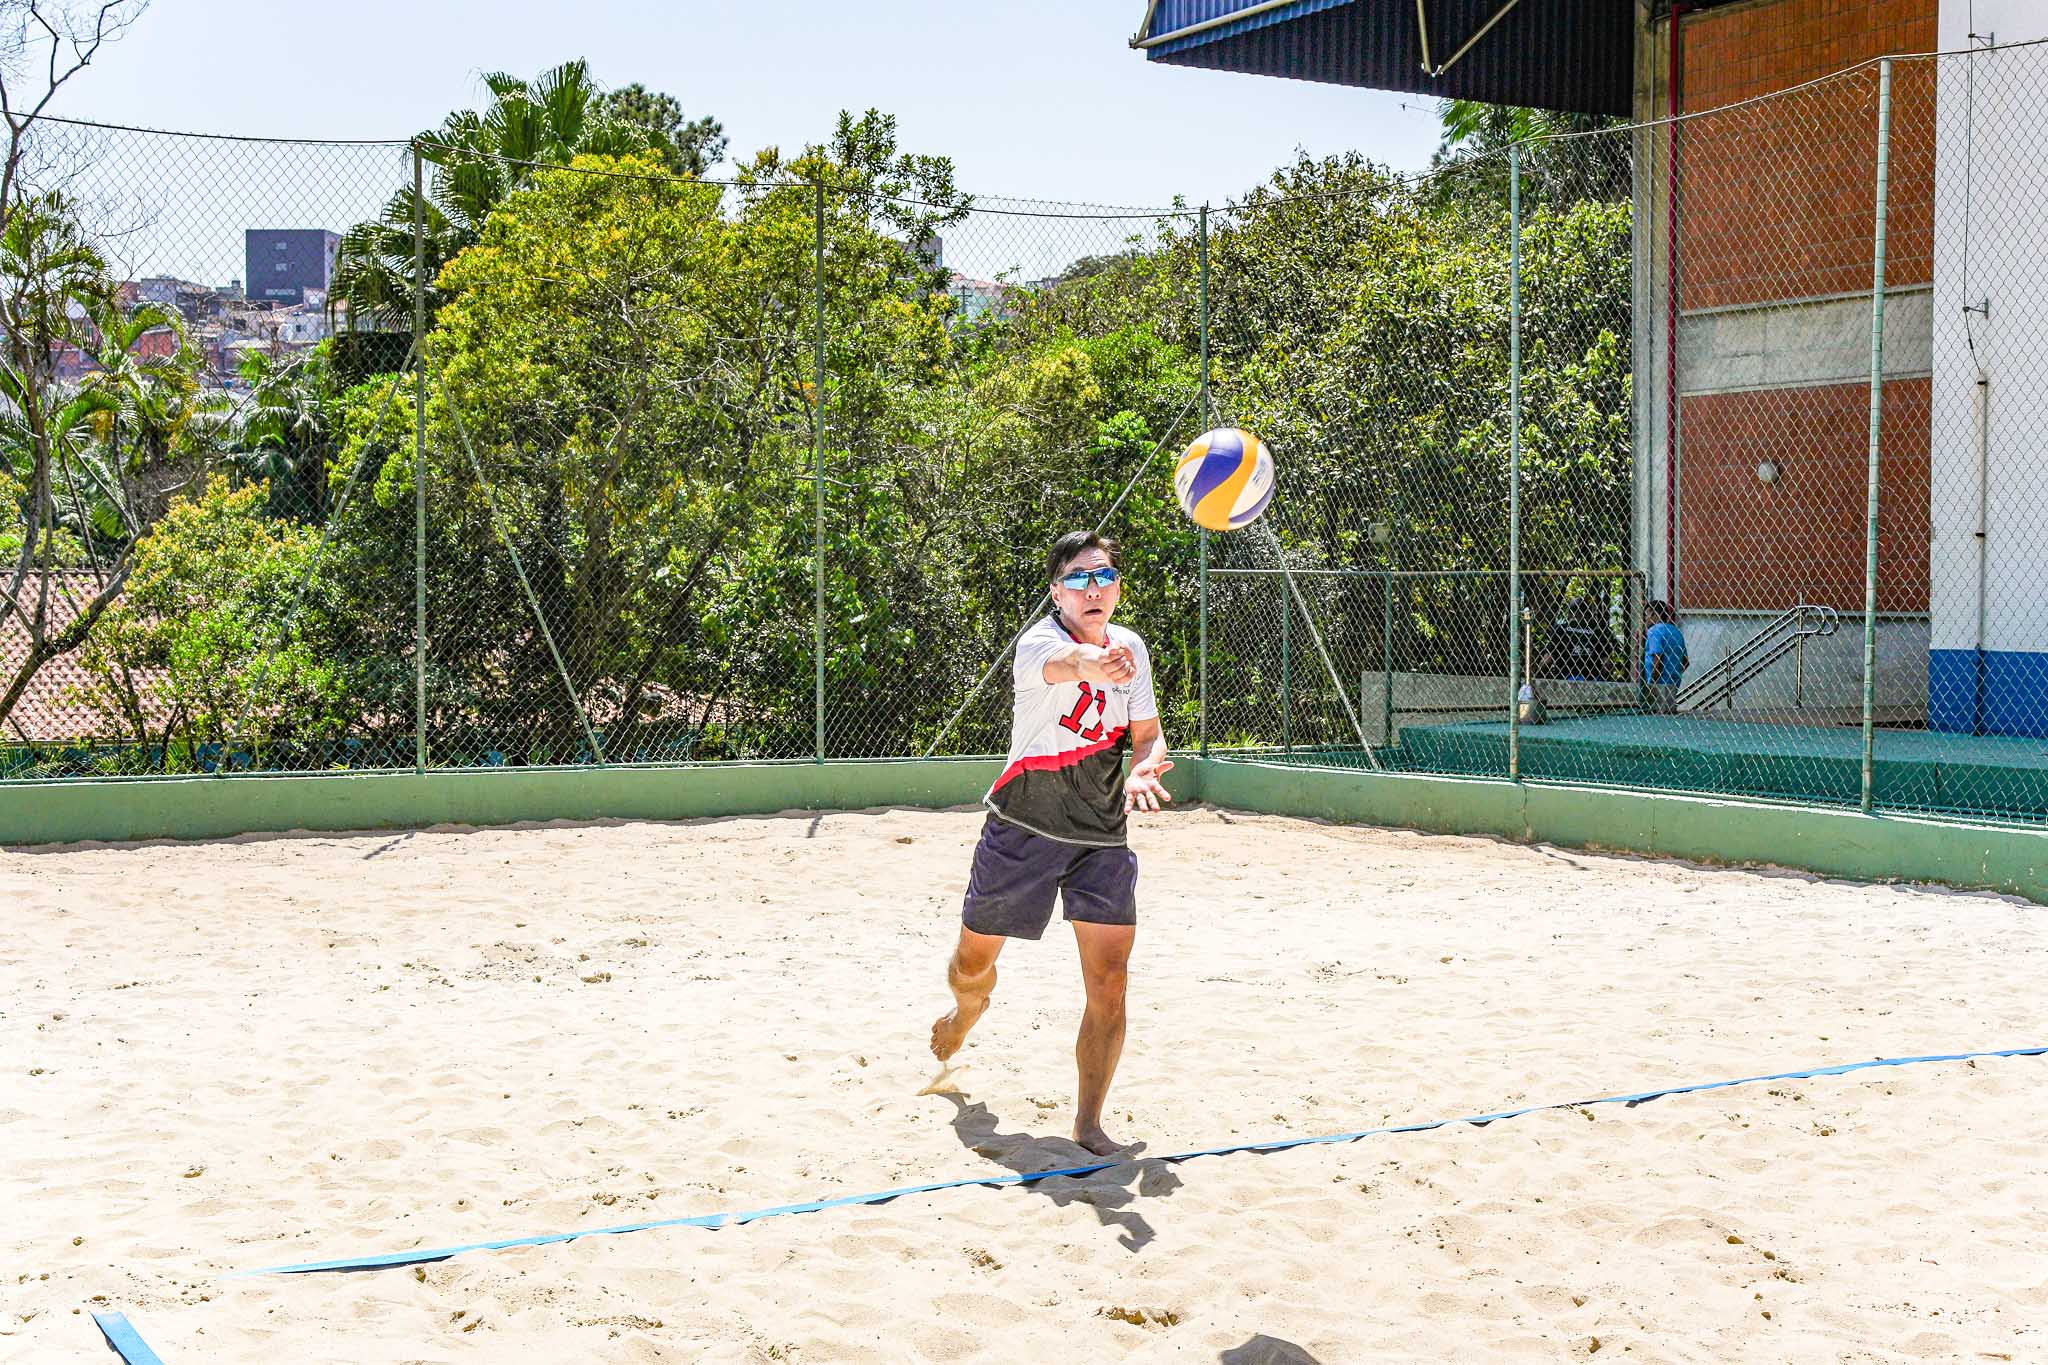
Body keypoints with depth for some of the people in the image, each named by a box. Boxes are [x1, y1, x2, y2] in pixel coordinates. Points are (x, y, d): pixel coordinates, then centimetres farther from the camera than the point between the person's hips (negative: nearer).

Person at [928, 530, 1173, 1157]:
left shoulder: (1131, 649, -1)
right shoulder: (1037, 642, -21)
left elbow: (1148, 735, 11)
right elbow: (1064, 663, -47)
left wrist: (1142, 769, -13)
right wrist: (1093, 661, -71)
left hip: (1102, 839, 3)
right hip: (1022, 828, -3)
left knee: (1109, 982, -9)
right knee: (972, 963, 13)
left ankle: (1089, 1121, 6)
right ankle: (968, 1011, 51)